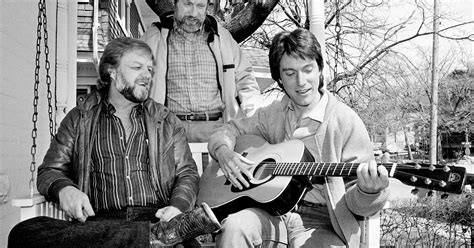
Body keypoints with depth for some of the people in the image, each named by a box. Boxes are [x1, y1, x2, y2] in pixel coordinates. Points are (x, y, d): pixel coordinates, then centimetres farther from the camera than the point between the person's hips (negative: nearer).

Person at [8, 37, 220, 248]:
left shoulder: (167, 121, 18)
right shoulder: (80, 118, 16)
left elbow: (187, 173, 13)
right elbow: (50, 170, 14)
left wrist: (178, 206, -11)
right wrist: (64, 189, -11)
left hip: (157, 218, -4)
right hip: (99, 224, 5)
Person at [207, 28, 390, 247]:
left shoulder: (346, 122, -5)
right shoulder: (273, 114, 10)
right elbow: (229, 131, 19)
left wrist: (370, 191, -28)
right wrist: (223, 152, -4)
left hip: (319, 224, -2)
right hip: (271, 214, 2)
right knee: (234, 226, -29)